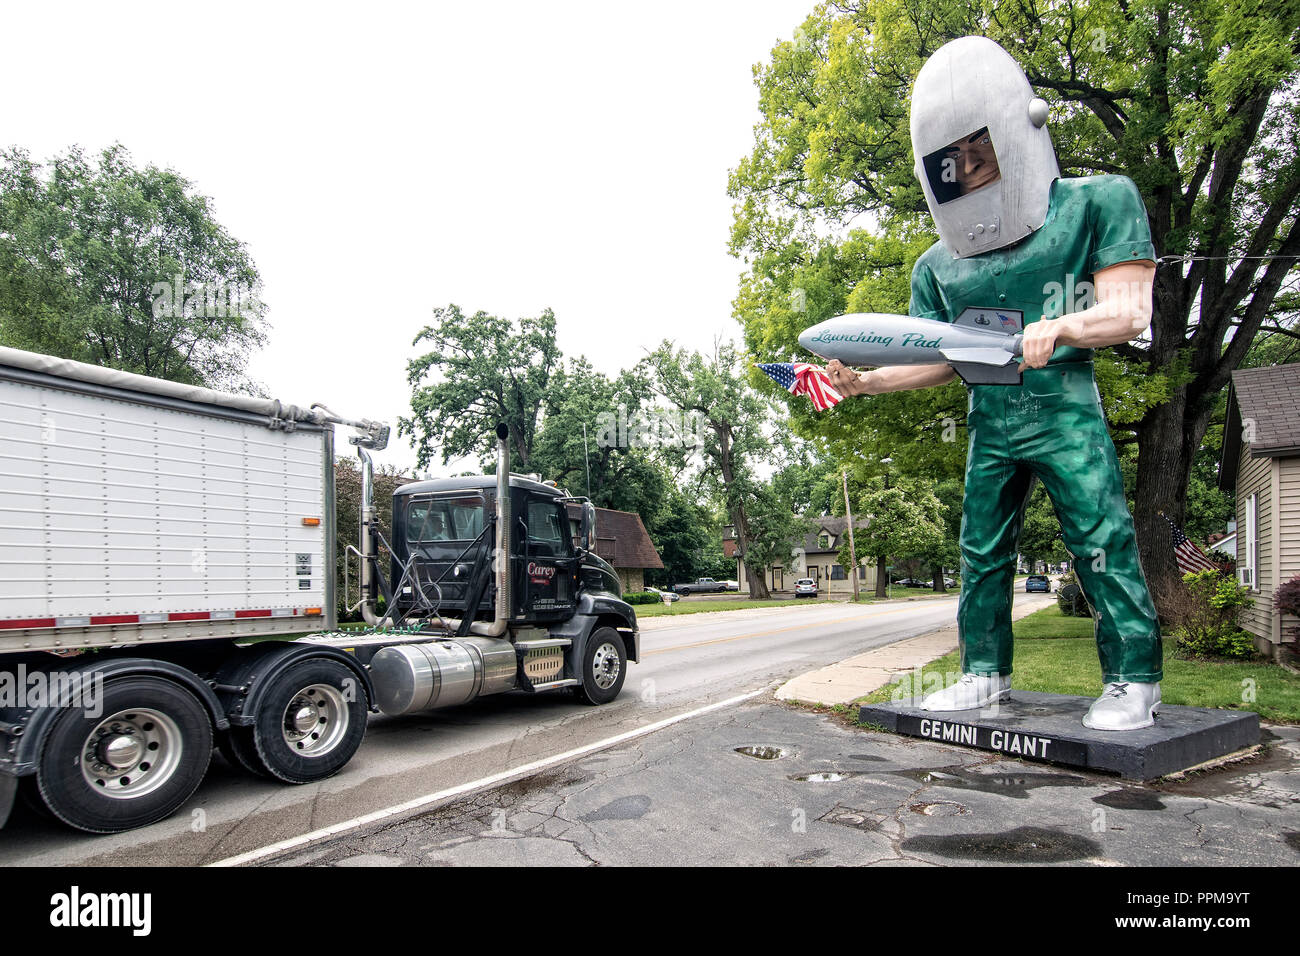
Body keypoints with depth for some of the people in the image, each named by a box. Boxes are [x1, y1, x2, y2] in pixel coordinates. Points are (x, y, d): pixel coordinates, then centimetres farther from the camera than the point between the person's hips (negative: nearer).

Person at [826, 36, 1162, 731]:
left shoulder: (1095, 203, -3)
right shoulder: (938, 266, 8)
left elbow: (1128, 310, -8)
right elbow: (939, 362, 11)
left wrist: (1060, 325, -28)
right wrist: (866, 381, -3)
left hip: (1064, 408, -4)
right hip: (989, 420, 5)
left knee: (1102, 541, -5)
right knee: (982, 550, 8)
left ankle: (1133, 679, 9)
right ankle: (986, 673, 20)